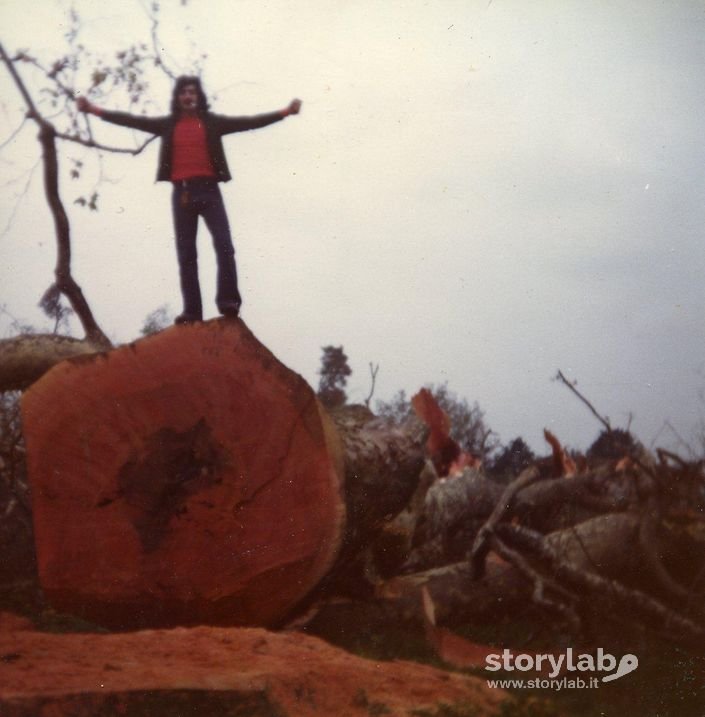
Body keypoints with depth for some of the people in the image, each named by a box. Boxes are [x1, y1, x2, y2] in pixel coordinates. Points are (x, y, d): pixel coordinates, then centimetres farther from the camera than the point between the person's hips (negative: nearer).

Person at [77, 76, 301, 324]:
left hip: (208, 190, -2)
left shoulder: (212, 122, 9)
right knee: (186, 254, 0)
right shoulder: (167, 124, 12)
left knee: (224, 244, -17)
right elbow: (133, 120, 8)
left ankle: (228, 300, -15)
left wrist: (285, 112, -6)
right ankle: (192, 310, 0)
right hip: (182, 193, 2)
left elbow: (249, 122, 3)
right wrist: (95, 110, 2)